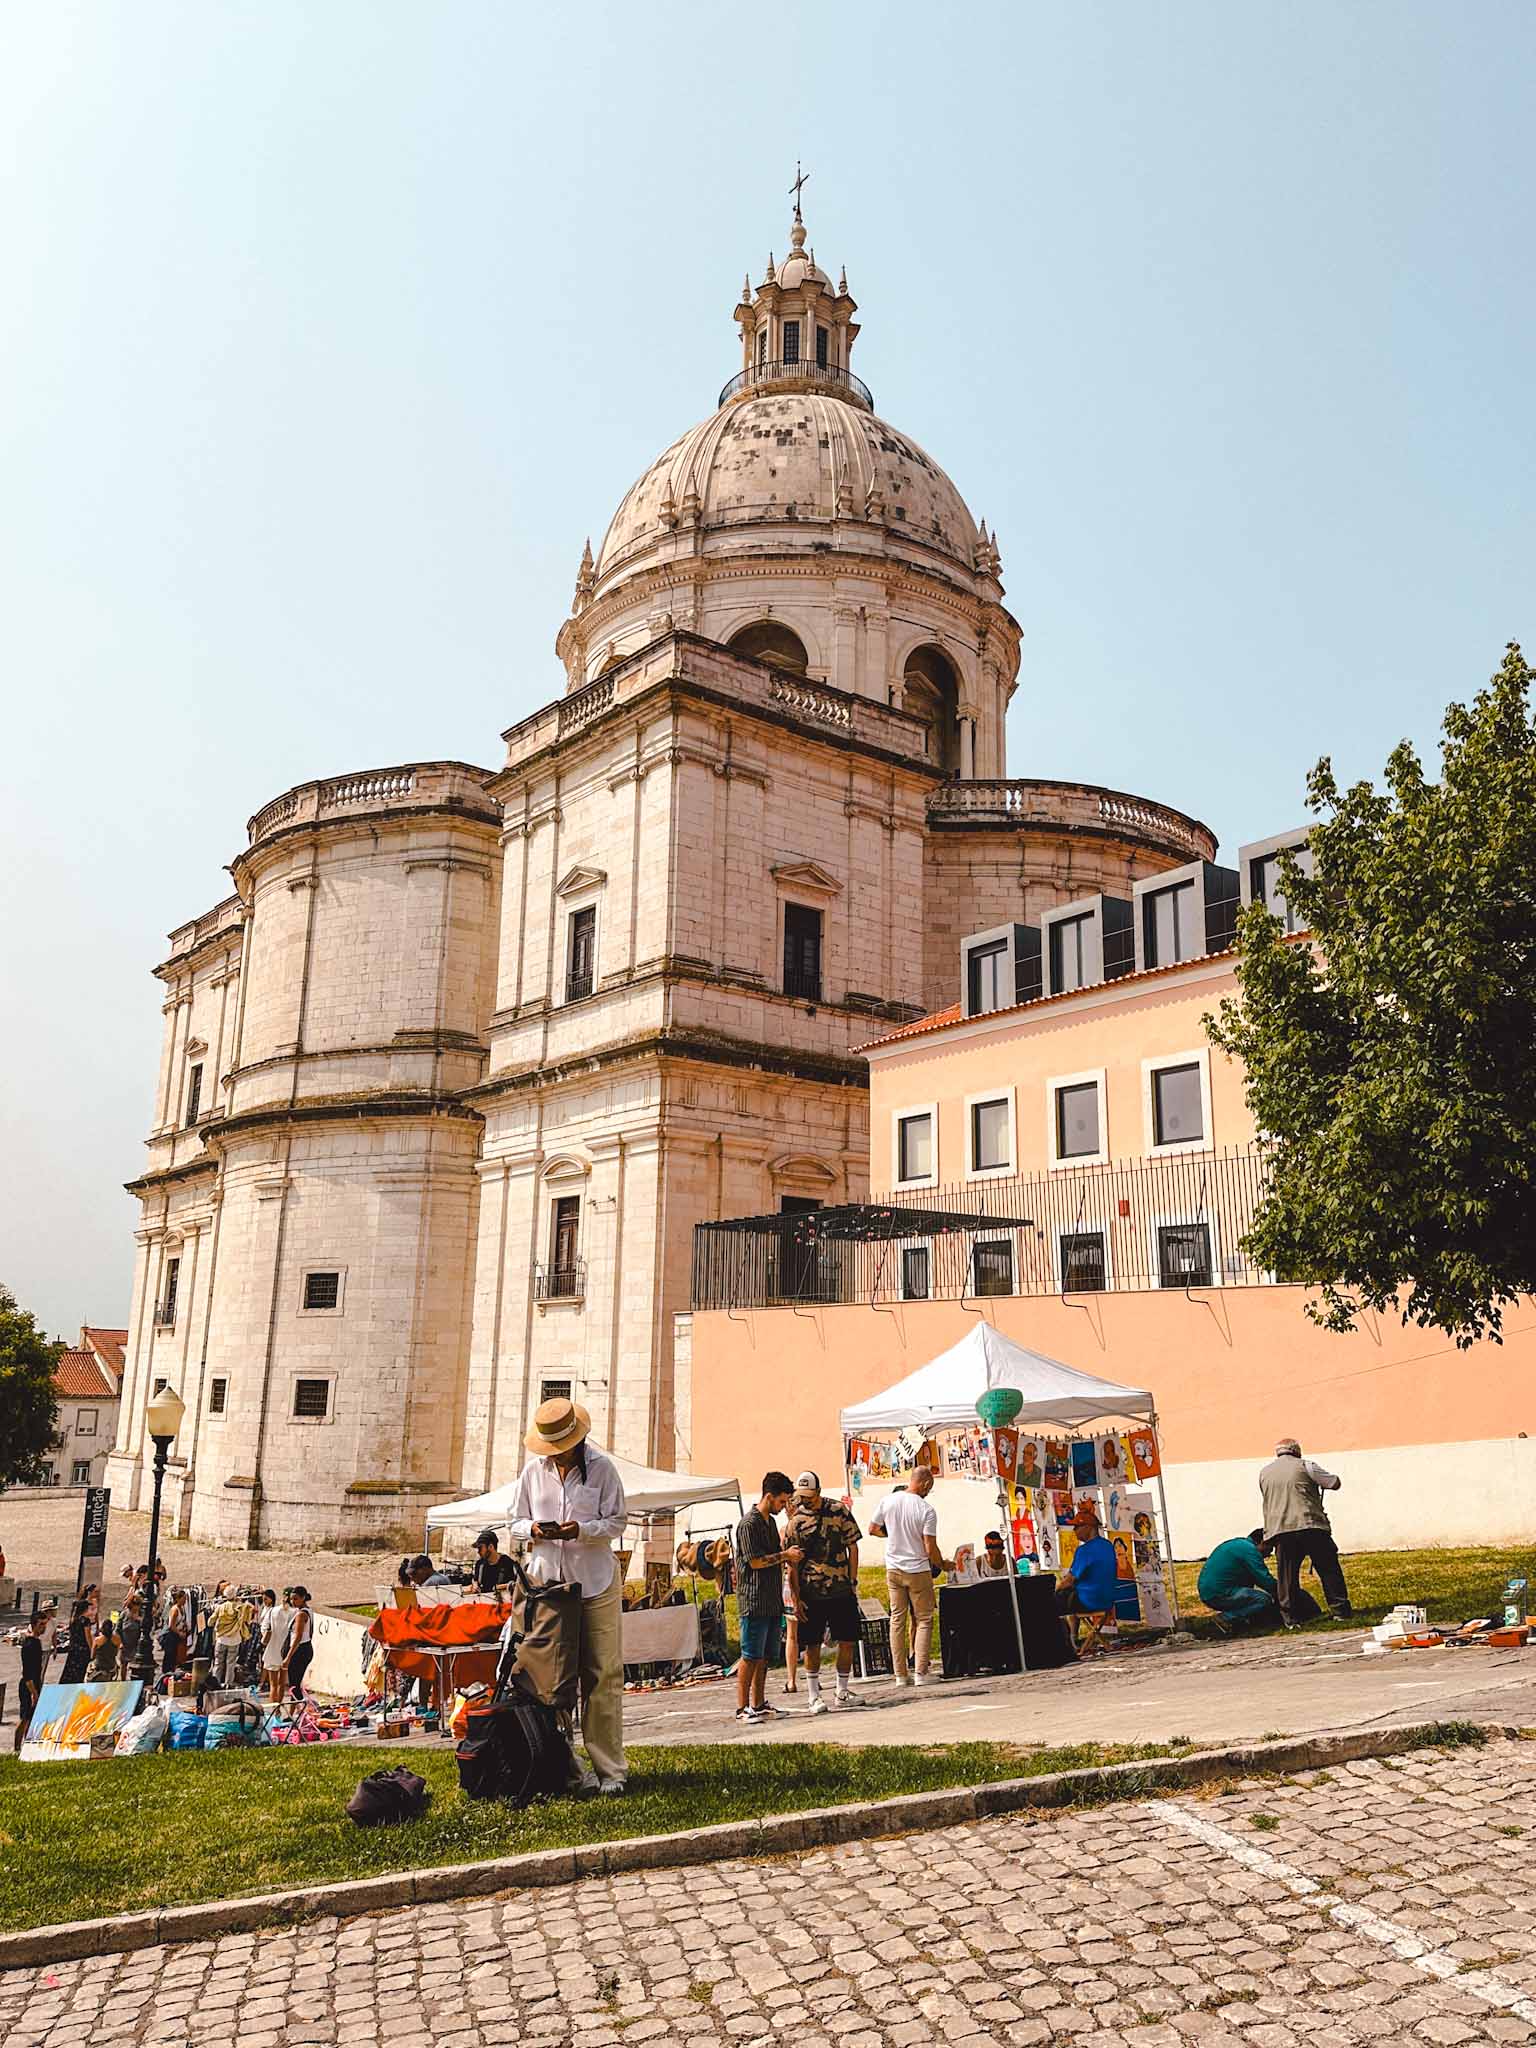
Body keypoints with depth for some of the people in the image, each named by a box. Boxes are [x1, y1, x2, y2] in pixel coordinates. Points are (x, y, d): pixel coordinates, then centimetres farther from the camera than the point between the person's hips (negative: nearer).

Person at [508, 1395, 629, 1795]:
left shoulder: (601, 1466, -2)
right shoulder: (533, 1469, 8)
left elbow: (617, 1521, -1)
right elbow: (516, 1522, 14)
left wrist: (582, 1530, -18)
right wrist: (534, 1530, -9)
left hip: (594, 1582, -3)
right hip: (545, 1579, 3)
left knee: (602, 1675, -3)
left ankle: (609, 1768, 3)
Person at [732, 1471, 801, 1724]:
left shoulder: (771, 1522, 16)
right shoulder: (749, 1524, -13)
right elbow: (755, 1561, -18)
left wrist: (790, 1557, 8)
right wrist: (785, 1555, -10)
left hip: (772, 1601, 9)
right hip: (754, 1601, -9)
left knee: (765, 1656, 12)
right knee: (751, 1656, -5)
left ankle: (758, 1704, 19)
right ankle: (742, 1707, 0)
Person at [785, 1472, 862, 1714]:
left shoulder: (839, 1510, -1)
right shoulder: (795, 1520, -2)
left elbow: (852, 1546, 4)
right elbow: (792, 1563, -1)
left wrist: (853, 1581, -2)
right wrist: (796, 1598, -6)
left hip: (842, 1590, 1)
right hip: (811, 1592, -1)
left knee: (847, 1640, 4)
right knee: (812, 1644, 2)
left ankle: (842, 1690, 22)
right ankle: (814, 1696, 14)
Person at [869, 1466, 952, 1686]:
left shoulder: (888, 1501, -4)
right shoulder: (927, 1509, -15)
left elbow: (873, 1529, 7)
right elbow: (930, 1549, -15)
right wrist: (943, 1565, 4)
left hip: (893, 1569, 4)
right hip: (918, 1570, -4)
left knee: (897, 1620, 10)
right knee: (924, 1620, 7)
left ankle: (900, 1674, 11)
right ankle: (920, 1673, 0)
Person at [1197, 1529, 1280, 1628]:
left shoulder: (1238, 1543, 20)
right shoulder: (1249, 1549, -9)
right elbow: (1265, 1579, -10)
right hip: (1219, 1594, -10)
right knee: (1265, 1600, -12)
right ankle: (1226, 1618, -11)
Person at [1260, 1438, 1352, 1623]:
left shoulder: (1264, 1473, 14)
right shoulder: (1305, 1466, 2)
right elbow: (1335, 1483, 6)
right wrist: (1319, 1479, 25)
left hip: (1279, 1530, 3)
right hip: (1310, 1526, -3)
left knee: (1286, 1576, 6)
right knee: (1328, 1569, 9)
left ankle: (1291, 1618, 6)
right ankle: (1340, 1609, 11)